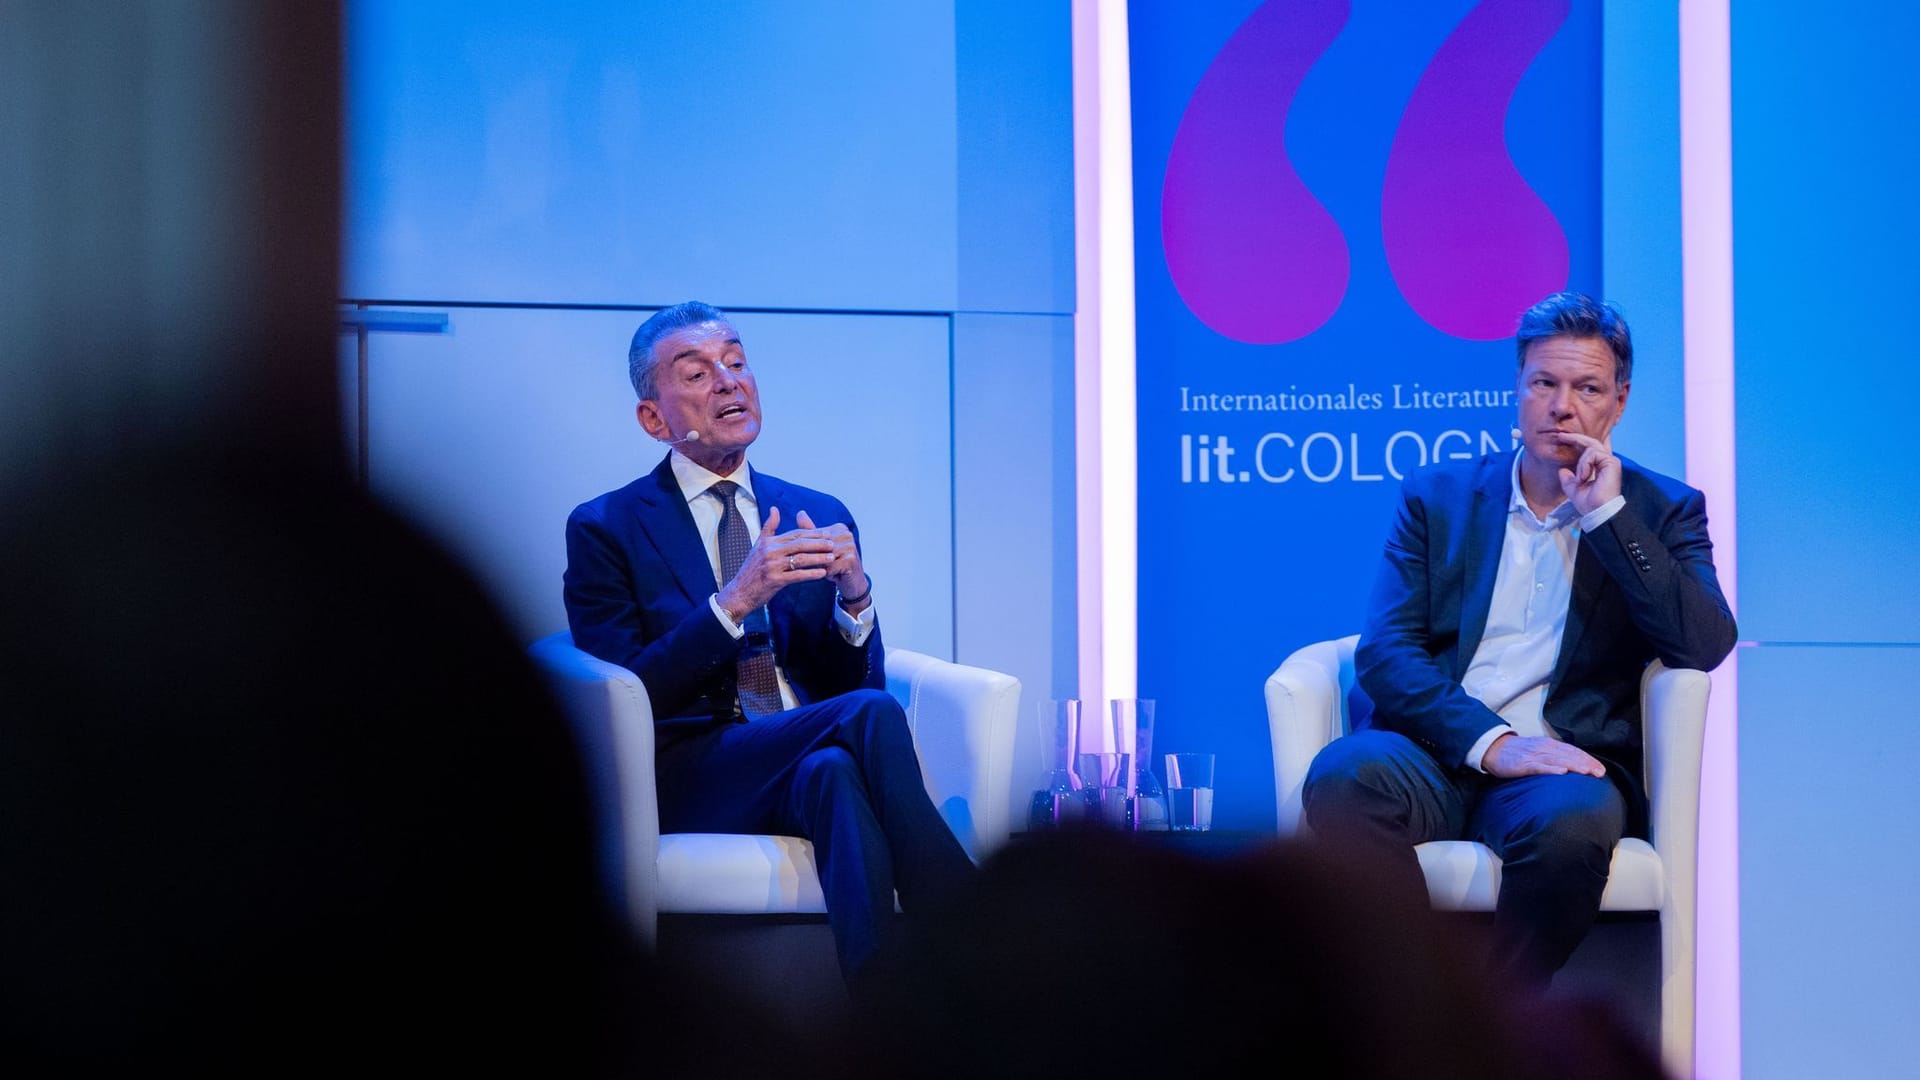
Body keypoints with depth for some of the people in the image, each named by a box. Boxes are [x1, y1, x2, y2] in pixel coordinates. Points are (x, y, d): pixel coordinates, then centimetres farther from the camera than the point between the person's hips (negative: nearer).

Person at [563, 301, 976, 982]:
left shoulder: (821, 517, 18)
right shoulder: (605, 530, 6)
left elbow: (856, 680, 13)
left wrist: (854, 598, -9)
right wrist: (733, 602, -18)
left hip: (816, 764, 4)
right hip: (690, 785, -3)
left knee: (834, 771, -35)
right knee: (869, 717, -32)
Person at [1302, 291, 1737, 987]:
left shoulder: (1659, 511, 15)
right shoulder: (1438, 497, 16)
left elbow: (1706, 646, -2)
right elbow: (1383, 652, 3)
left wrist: (1609, 514, -6)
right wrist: (1490, 741, -14)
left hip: (1558, 763, -1)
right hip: (1436, 752, 1)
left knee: (1572, 820, -38)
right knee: (1343, 776, -34)